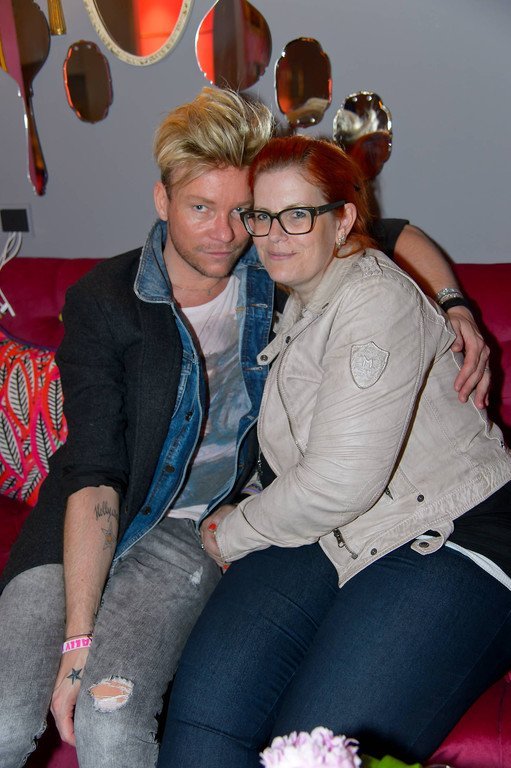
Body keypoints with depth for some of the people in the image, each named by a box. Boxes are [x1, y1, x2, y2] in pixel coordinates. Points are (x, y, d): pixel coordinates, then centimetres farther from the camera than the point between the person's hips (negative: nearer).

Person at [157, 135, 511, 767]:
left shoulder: (376, 300, -13)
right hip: (324, 532, 7)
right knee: (205, 709, -18)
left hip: (447, 536, -6)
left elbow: (342, 480, -20)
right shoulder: (296, 301, 15)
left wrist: (235, 532, -5)